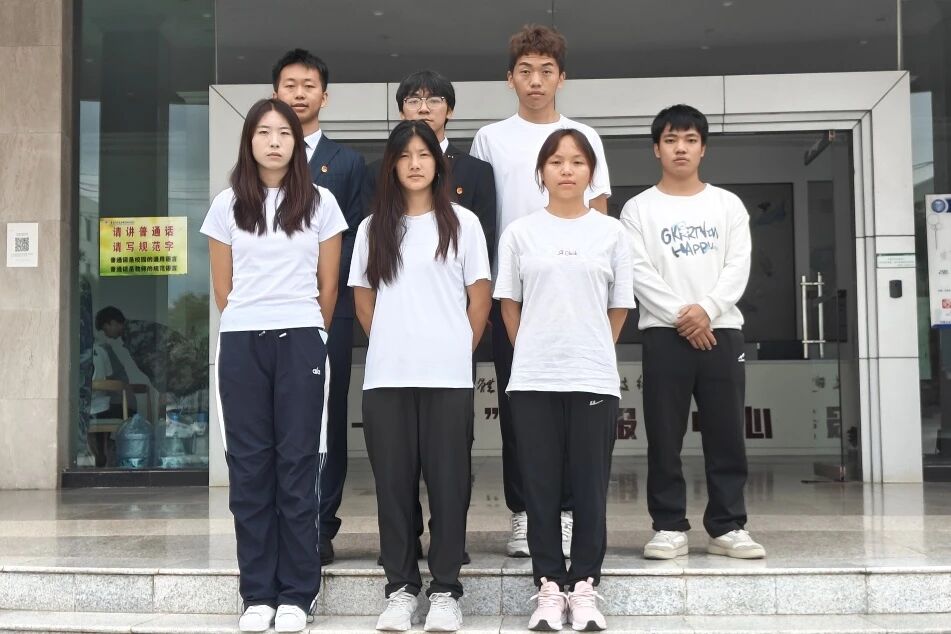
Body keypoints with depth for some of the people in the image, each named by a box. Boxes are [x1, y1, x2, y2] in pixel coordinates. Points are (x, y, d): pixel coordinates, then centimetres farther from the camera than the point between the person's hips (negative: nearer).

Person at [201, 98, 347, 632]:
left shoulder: (320, 203, 5)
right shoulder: (228, 205, 9)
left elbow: (328, 286, 8)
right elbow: (222, 287, 13)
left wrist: (309, 335, 10)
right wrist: (249, 327, 13)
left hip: (300, 342, -2)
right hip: (241, 344, 2)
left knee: (297, 465, -1)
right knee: (250, 466, 3)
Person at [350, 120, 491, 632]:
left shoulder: (462, 222, 4)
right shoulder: (373, 227, 10)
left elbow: (480, 298, 5)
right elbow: (363, 299, 14)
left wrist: (458, 352, 2)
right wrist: (390, 346, 7)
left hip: (448, 377, -2)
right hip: (386, 377, 2)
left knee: (448, 480, 1)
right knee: (394, 481, 5)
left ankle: (445, 589, 12)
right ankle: (401, 587, 16)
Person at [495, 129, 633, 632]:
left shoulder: (611, 232, 6)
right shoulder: (519, 233, 5)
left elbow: (618, 309, 9)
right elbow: (509, 305, 8)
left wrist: (590, 355, 7)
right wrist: (534, 355, 6)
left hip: (594, 380, 0)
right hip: (533, 380, 0)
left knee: (590, 487, 3)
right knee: (540, 486, 3)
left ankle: (584, 586, 15)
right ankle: (549, 586, 14)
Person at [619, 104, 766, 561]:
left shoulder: (728, 205, 12)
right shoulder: (639, 209, 7)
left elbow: (738, 267, 2)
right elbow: (639, 272, -4)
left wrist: (706, 309, -14)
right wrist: (679, 316, -14)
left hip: (721, 331, 2)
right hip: (664, 333, -1)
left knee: (726, 435, 3)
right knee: (664, 437, 0)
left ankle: (727, 527, 12)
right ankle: (669, 527, 9)